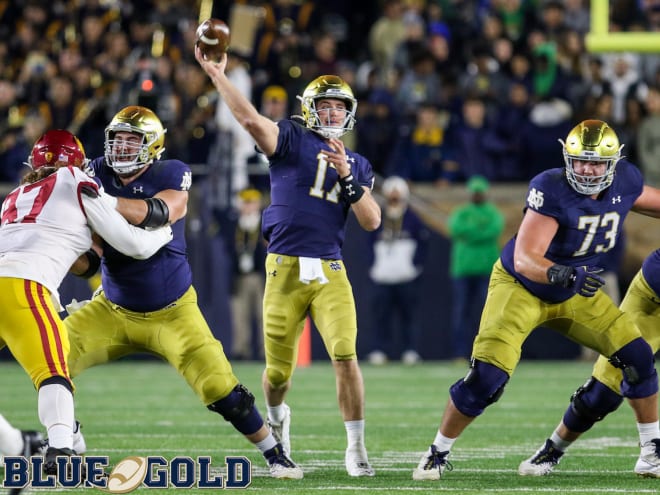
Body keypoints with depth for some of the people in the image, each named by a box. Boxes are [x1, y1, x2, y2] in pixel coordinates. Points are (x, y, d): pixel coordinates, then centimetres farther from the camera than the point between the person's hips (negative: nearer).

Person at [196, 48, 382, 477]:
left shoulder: (358, 166, 15)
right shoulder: (291, 140, 3)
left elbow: (372, 221, 4)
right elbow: (250, 119, -14)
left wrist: (347, 177, -7)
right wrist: (217, 74, -21)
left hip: (330, 272, 2)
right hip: (286, 269, -2)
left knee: (346, 356, -14)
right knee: (278, 368, 6)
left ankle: (356, 447, -4)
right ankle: (278, 417, 40)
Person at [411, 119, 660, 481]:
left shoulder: (623, 183, -14)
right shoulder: (551, 190, -32)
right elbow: (524, 260, -39)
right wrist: (561, 274, -57)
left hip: (576, 294, 6)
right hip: (521, 288, -6)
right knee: (486, 378, -17)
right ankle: (438, 453, 3)